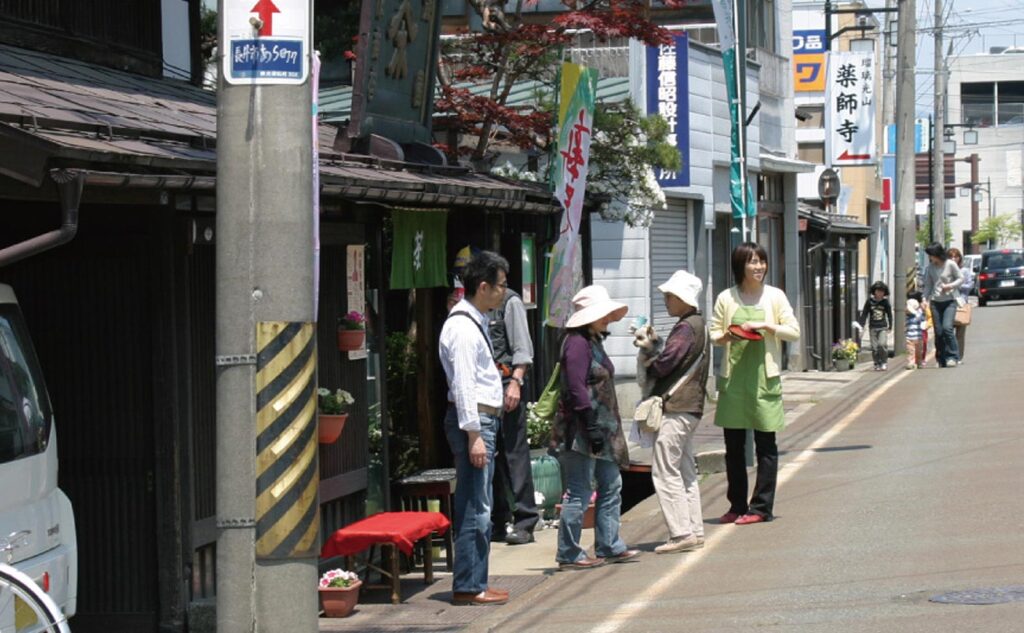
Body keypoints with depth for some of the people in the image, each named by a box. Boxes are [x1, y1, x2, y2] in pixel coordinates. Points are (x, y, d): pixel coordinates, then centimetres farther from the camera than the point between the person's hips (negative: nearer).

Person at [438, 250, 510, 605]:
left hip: (483, 419, 11)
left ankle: (474, 584, 19)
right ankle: (467, 588, -6)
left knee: (477, 508, 13)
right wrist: (474, 435, -22)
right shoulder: (464, 327, -15)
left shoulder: (476, 322, 17)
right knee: (475, 509, -9)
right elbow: (463, 385, -20)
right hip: (473, 420, -11)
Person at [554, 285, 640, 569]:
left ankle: (609, 547, 20)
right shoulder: (577, 343, -15)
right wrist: (592, 425, -25)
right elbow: (576, 388, -22)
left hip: (601, 428, 11)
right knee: (579, 492, -5)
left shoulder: (593, 341, 17)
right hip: (581, 430, -11)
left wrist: (607, 428, 21)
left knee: (611, 486, 14)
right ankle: (568, 554, 1)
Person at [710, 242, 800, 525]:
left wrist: (766, 326, -13)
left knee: (765, 443, 0)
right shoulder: (726, 298, 5)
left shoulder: (775, 296, 2)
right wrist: (727, 336, -13)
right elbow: (713, 334, 8)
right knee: (733, 444, 5)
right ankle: (737, 505, 14)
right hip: (733, 377, 2)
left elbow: (794, 332, 1)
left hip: (764, 376, -2)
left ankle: (761, 507, 5)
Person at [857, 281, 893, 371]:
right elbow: (864, 314, 3)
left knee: (882, 344, -17)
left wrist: (890, 327, 10)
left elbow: (889, 315, 10)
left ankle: (884, 362, 0)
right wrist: (861, 325, -4)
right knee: (874, 347, 0)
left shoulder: (886, 302, 0)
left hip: (883, 327, -1)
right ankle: (877, 364, 12)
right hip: (873, 327, 1)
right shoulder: (869, 301, -1)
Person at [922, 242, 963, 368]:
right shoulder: (930, 268, 6)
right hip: (935, 302, 4)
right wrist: (925, 299, 1)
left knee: (947, 327, -19)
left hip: (950, 301, -4)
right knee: (938, 332, 1)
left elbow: (961, 279, 1)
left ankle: (953, 357, -11)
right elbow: (928, 285, 12)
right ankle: (941, 360, 10)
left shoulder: (950, 265, -5)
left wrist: (950, 286, -15)